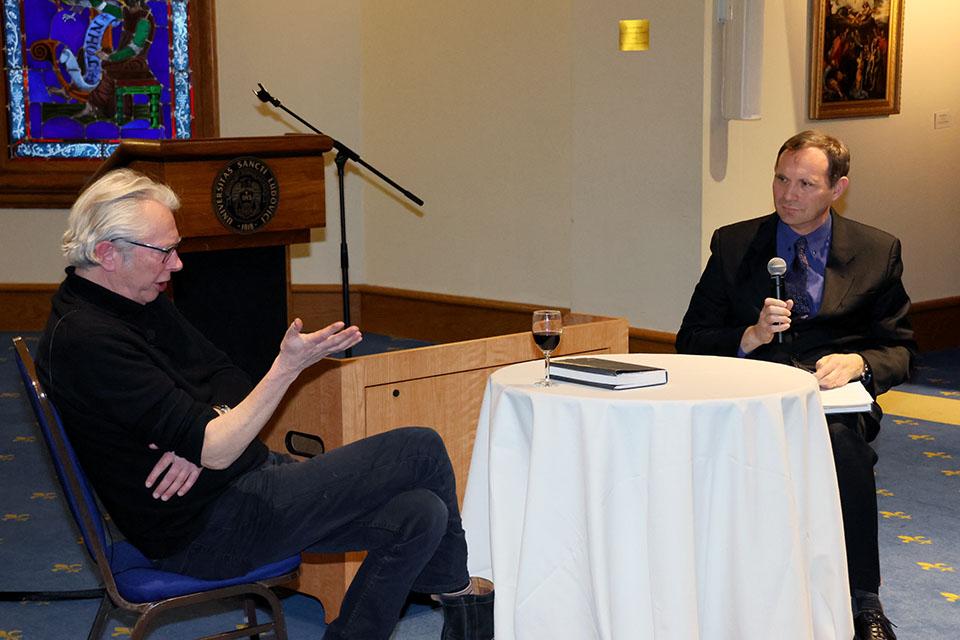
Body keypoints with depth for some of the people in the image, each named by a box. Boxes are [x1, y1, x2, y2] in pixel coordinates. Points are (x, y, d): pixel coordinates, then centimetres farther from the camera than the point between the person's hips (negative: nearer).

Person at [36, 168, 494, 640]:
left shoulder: (142, 302, 9)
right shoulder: (86, 340, -23)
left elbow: (226, 380, 10)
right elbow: (213, 450, -26)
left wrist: (206, 432, -11)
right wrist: (289, 367, -27)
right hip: (204, 532, -9)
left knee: (420, 517, -4)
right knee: (421, 450, -7)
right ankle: (455, 589, 18)